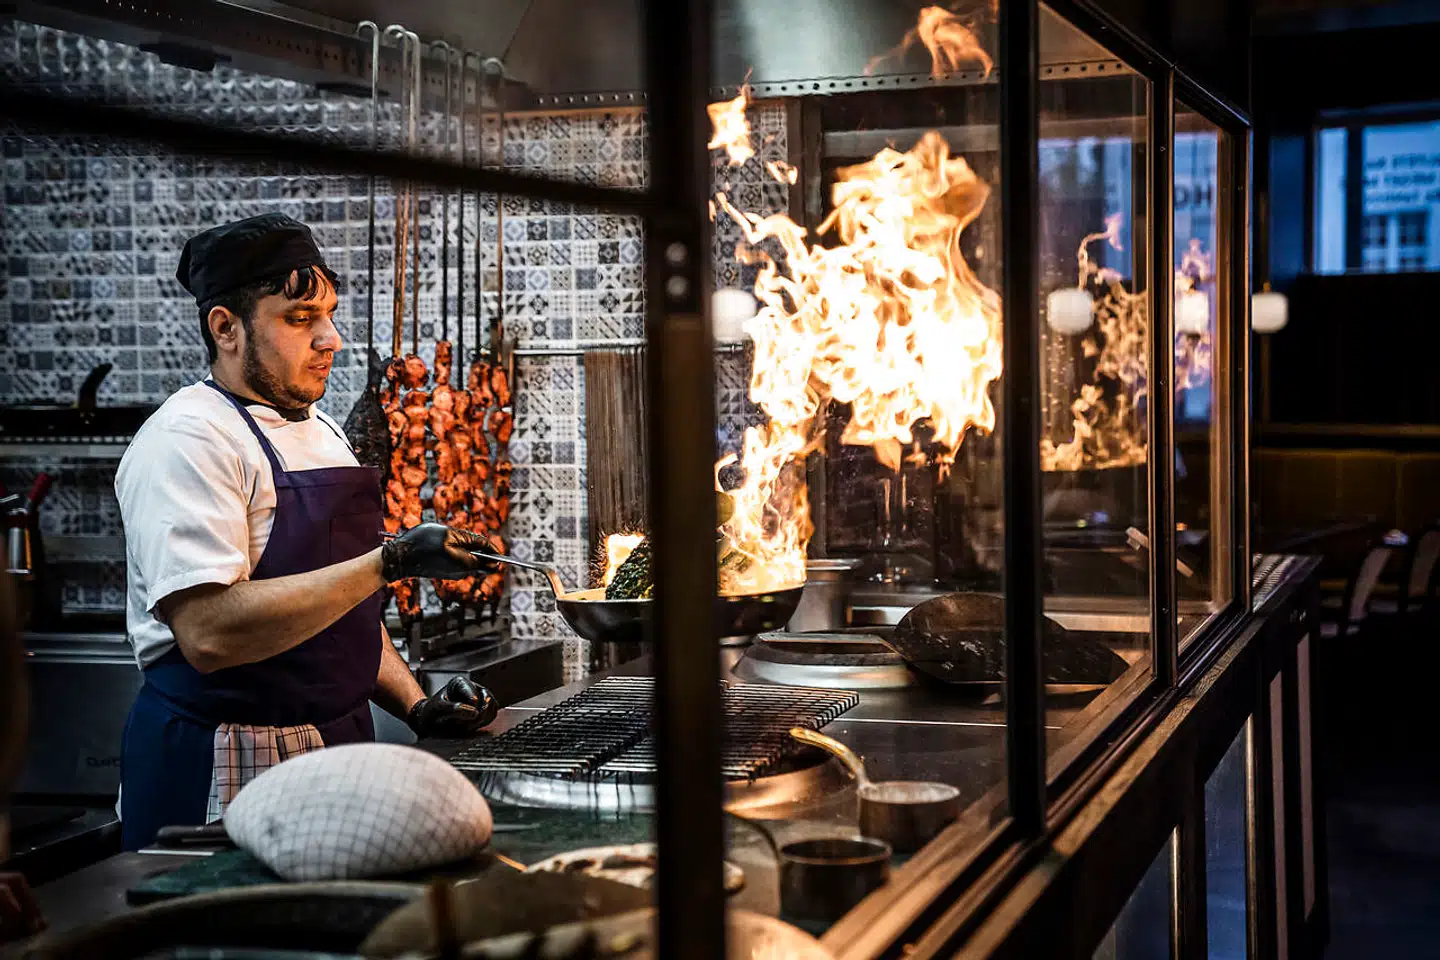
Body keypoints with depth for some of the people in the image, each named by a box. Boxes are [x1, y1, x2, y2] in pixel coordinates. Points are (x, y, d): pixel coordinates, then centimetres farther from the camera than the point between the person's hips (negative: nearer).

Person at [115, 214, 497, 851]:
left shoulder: (321, 433, 14)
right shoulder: (188, 440, -14)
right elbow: (210, 632, -26)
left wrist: (417, 707, 8)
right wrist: (390, 561, -26)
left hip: (336, 747, 8)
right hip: (222, 773, -8)